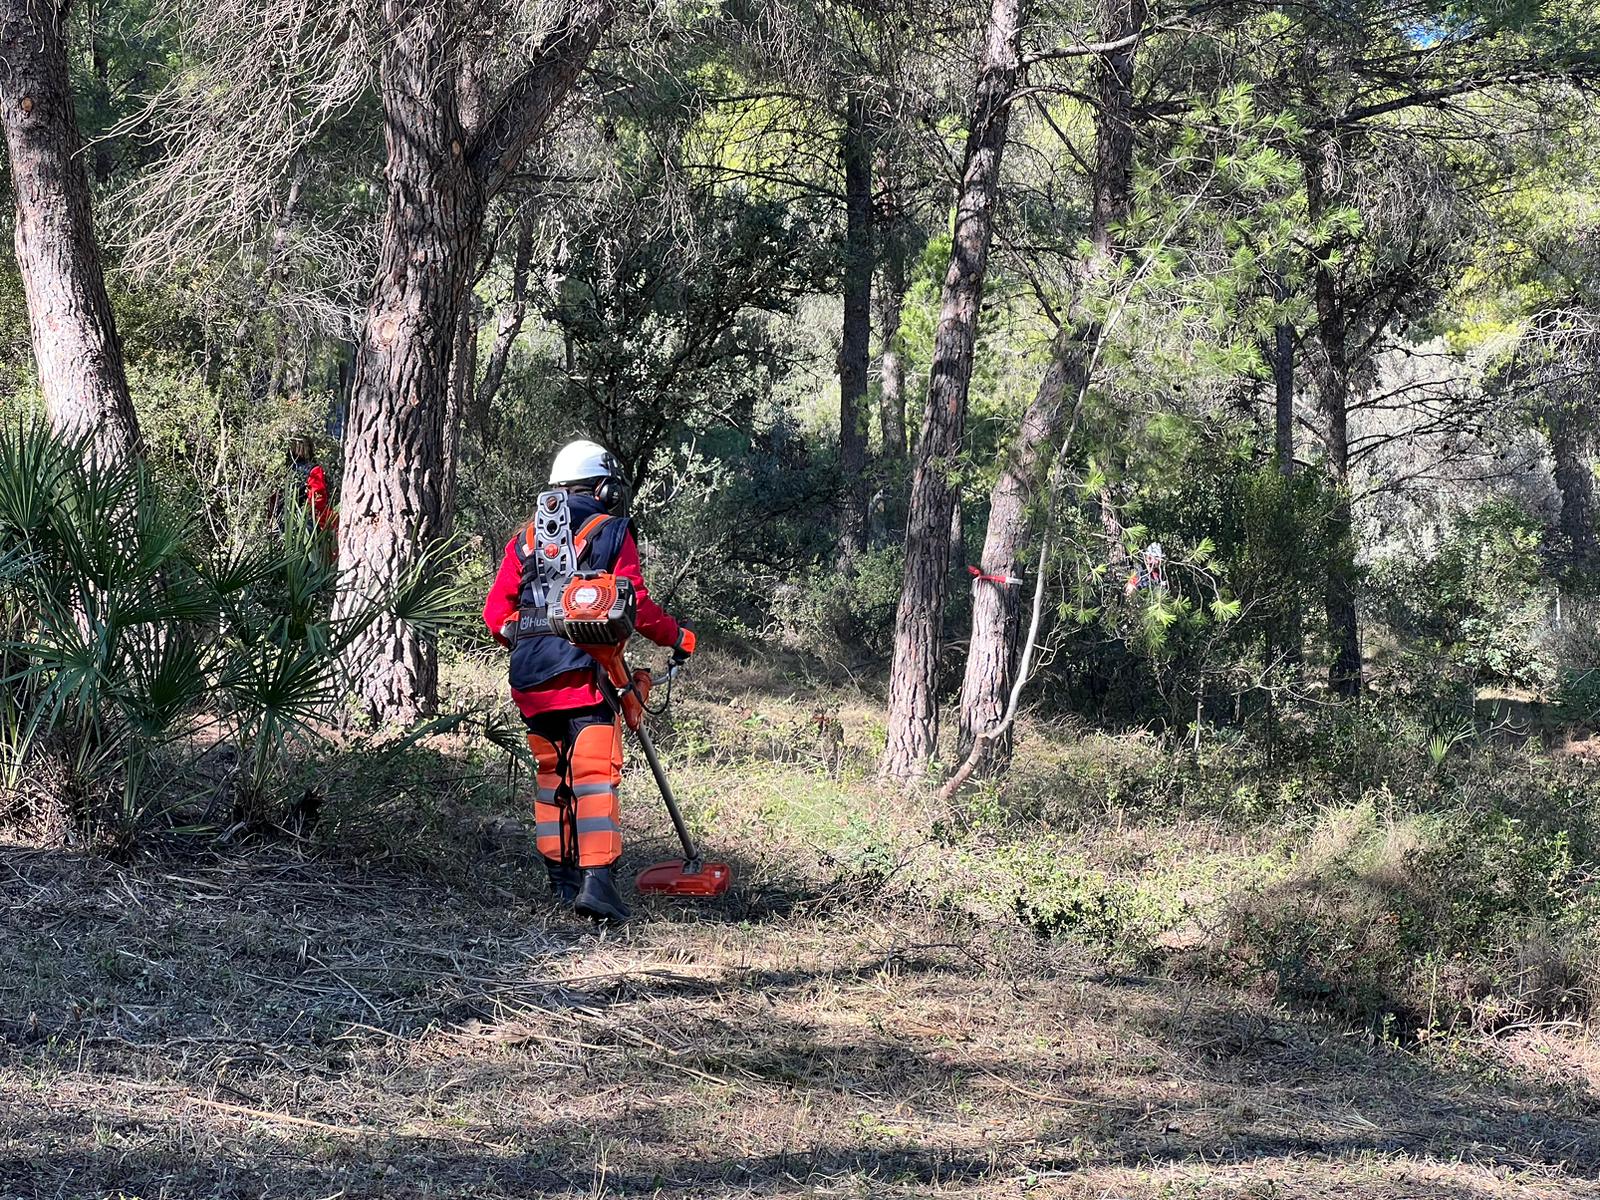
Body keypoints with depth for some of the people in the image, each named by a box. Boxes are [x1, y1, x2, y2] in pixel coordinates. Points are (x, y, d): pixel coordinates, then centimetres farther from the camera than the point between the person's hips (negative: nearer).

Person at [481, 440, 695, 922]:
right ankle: (595, 880, -21)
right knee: (595, 774, -9)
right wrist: (677, 635, 12)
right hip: (584, 672, -5)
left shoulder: (526, 538, 16)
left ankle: (560, 876, 22)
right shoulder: (612, 533, 3)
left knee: (551, 773, 17)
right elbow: (635, 605, -4)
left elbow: (495, 611, 12)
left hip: (530, 677, 5)